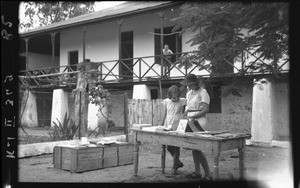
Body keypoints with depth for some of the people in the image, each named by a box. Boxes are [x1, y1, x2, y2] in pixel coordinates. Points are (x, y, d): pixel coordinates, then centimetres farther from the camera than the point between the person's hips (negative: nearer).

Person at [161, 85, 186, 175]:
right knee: (169, 148, 6)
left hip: (177, 128, -4)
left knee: (176, 148, -2)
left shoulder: (183, 101, -6)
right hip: (167, 127, 4)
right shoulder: (166, 102, 5)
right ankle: (178, 162, 29)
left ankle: (174, 168, 9)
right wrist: (162, 125, 17)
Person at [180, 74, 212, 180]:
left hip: (198, 123, -8)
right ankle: (197, 172, 20)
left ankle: (208, 174, -4)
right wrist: (185, 114, 8)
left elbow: (206, 110, -18)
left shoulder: (203, 92, -10)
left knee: (197, 149, -11)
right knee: (193, 148, 10)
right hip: (190, 123, 8)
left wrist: (192, 116, -19)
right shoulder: (189, 93, 14)